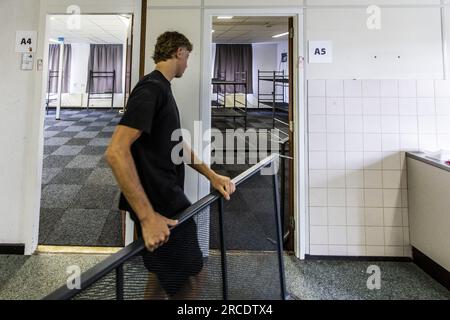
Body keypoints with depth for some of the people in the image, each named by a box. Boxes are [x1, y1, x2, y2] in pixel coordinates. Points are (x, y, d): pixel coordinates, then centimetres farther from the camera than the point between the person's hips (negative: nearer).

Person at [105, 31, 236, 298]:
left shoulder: (163, 89, 15)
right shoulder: (152, 88, -16)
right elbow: (116, 151, -25)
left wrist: (213, 176, 12)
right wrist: (147, 217, -26)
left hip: (170, 200, 10)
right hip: (159, 207, -10)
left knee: (164, 275, 21)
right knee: (191, 275, 2)